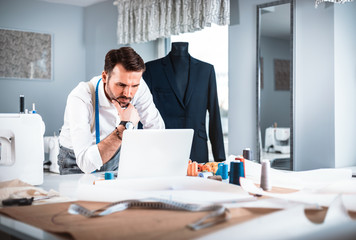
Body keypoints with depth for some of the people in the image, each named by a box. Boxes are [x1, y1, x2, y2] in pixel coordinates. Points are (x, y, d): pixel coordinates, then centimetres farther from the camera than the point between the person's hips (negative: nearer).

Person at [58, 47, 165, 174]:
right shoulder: (80, 98, -33)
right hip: (78, 164, -3)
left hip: (114, 155, 3)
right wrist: (125, 126, -42)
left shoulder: (138, 85, -19)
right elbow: (86, 163, -41)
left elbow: (157, 128, -8)